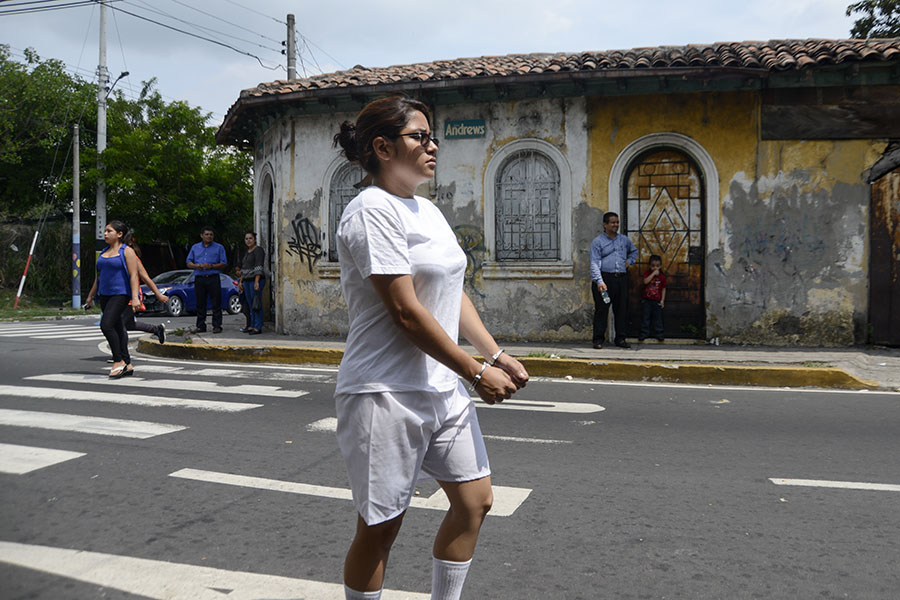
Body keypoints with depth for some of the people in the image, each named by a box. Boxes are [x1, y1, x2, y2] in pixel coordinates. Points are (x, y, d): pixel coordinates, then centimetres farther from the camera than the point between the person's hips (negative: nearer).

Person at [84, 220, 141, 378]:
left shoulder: (127, 252, -5)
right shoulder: (104, 252, 17)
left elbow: (133, 275, -12)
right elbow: (98, 276, 23)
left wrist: (135, 297, -21)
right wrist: (90, 296, 24)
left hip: (120, 294, -8)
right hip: (105, 295, 8)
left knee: (106, 325, -20)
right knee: (117, 329, 8)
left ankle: (118, 361, -11)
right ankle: (127, 365, 13)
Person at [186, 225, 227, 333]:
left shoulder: (219, 247, 8)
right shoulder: (195, 247, 16)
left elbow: (224, 264, 3)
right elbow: (189, 263, 15)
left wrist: (211, 266, -12)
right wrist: (196, 266, -7)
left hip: (213, 278, -2)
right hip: (199, 279, 2)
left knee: (216, 303, -6)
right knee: (200, 304, 4)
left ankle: (217, 326, -2)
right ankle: (201, 326, 11)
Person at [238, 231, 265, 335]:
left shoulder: (258, 250, -8)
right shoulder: (247, 252, 19)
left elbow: (259, 267, -16)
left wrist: (256, 282, -23)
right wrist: (241, 281, 19)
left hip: (256, 280, -8)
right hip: (247, 281, 8)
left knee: (256, 304, -8)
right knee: (250, 305, 8)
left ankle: (258, 327, -8)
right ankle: (252, 325, 12)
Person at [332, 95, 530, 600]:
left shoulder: (428, 210, 14)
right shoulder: (373, 210, -15)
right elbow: (406, 312, -20)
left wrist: (497, 354, 7)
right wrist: (477, 373, -15)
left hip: (443, 386, 9)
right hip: (387, 393, -9)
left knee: (475, 501, 14)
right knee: (381, 526, 3)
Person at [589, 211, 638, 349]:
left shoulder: (624, 240, 15)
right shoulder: (597, 242, 0)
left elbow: (634, 251, 36)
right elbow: (594, 264, -8)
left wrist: (629, 261, 16)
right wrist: (599, 281, -20)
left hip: (621, 279, 5)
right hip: (604, 277, -5)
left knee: (622, 309, 5)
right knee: (601, 309, -5)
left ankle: (620, 339, 13)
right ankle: (598, 339, 0)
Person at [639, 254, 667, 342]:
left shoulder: (662, 277, 0)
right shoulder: (647, 273, -2)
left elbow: (663, 289, 5)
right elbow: (646, 281, -21)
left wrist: (662, 300, 0)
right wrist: (653, 273, -23)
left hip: (657, 301, 0)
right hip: (646, 300, 0)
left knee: (657, 318, 5)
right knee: (645, 317, 5)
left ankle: (659, 334, 13)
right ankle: (644, 334, 13)